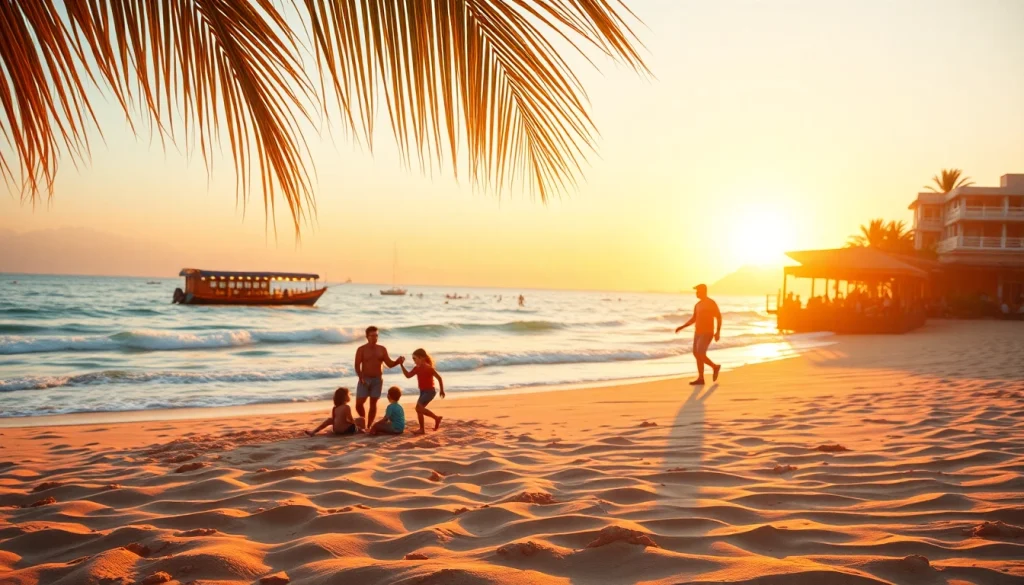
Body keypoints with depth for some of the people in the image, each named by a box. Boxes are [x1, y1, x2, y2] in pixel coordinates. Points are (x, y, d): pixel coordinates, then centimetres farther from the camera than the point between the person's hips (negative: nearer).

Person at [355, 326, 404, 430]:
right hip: (365, 379, -2)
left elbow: (390, 364, 1)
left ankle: (369, 426, 12)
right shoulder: (361, 349, -4)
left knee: (373, 403, 3)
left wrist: (398, 361, -19)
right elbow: (357, 366, -10)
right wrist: (361, 378, -24)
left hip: (377, 380, 2)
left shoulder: (382, 349, 4)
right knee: (359, 403, -5)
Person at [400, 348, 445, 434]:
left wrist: (442, 390, -7)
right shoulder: (417, 368, 5)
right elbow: (408, 375, 5)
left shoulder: (428, 368, -18)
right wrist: (402, 365, -3)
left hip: (429, 391, -9)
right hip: (423, 391, 9)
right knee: (419, 409, 8)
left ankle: (436, 418, -8)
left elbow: (439, 378, -13)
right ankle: (421, 429, 16)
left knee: (419, 407, -20)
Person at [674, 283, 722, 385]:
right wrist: (681, 327, 11)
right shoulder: (698, 304, 13)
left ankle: (715, 367, 10)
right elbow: (693, 319, 19)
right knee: (696, 354, 4)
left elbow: (719, 317, -12)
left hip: (707, 333, -8)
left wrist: (718, 332, -20)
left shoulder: (712, 303, -11)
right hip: (698, 332, 8)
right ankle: (700, 378, 8)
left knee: (700, 355, -15)